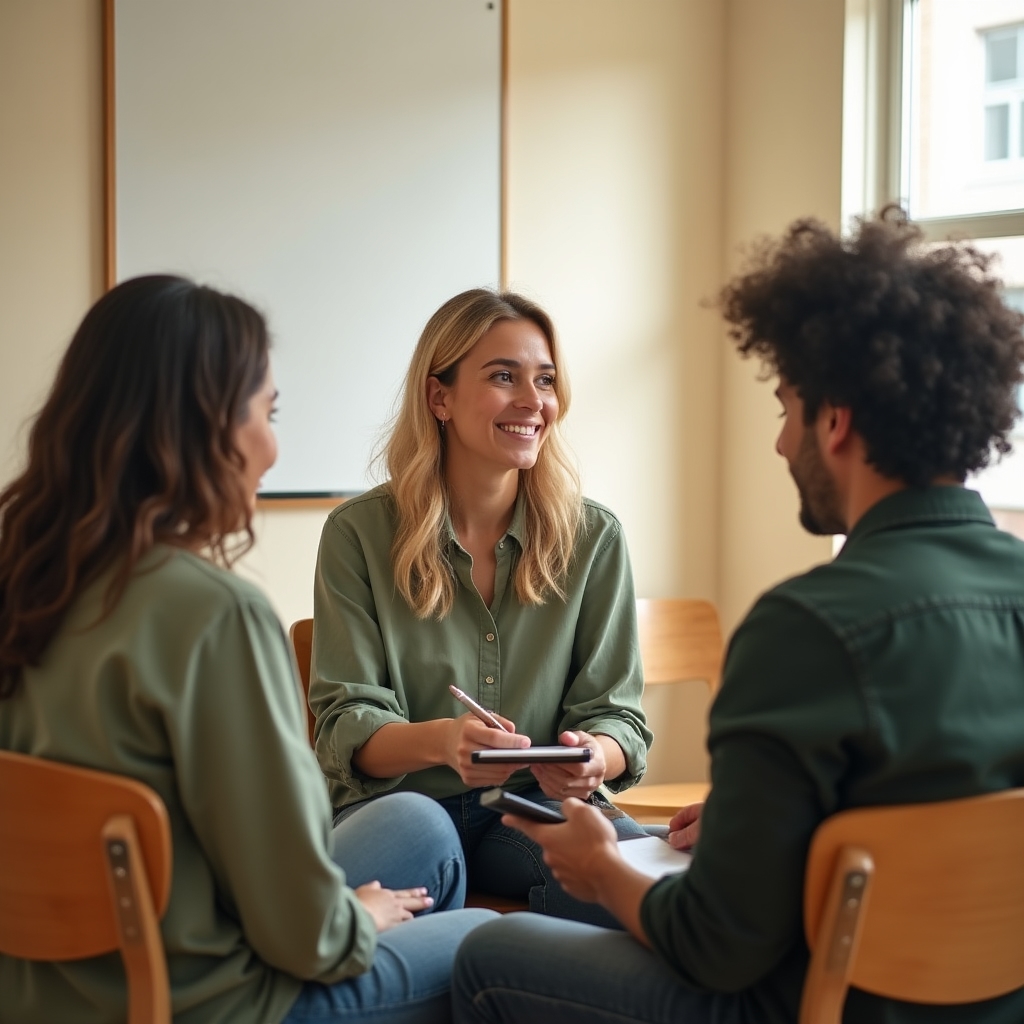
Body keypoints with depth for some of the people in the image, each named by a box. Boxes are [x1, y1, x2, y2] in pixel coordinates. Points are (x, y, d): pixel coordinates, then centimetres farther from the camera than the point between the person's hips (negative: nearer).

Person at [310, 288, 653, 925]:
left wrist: (591, 758, -24)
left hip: (536, 802, 2)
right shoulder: (359, 534, -3)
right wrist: (442, 740, -30)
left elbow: (617, 713, 2)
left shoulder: (593, 537, 3)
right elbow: (346, 724, -7)